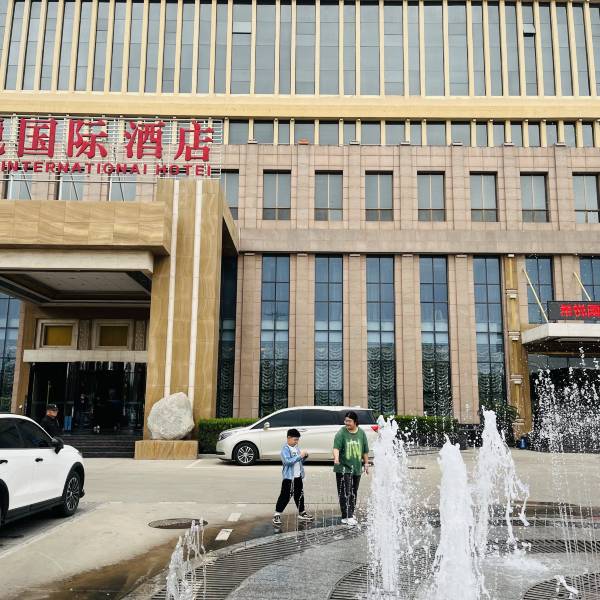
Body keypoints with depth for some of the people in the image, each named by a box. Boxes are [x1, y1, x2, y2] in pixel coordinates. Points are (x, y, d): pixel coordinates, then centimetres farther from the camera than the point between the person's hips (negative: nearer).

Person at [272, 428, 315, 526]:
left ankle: (302, 513, 29)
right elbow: (288, 461, -26)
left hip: (298, 476, 7)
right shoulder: (285, 449, -13)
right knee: (285, 496, -6)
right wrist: (300, 456, -26)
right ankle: (277, 515, 2)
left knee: (299, 495, 17)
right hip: (289, 477, -7)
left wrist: (304, 457, -2)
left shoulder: (297, 447, 11)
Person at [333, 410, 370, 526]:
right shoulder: (341, 433, -7)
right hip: (343, 468, -4)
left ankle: (351, 514, 26)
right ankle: (347, 517, -7)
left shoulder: (361, 433, 5)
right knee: (345, 493, -9)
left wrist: (366, 464, 15)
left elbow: (365, 450, 14)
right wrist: (336, 458, -36)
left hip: (357, 468, 4)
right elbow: (336, 447, -19)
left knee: (353, 493, 13)